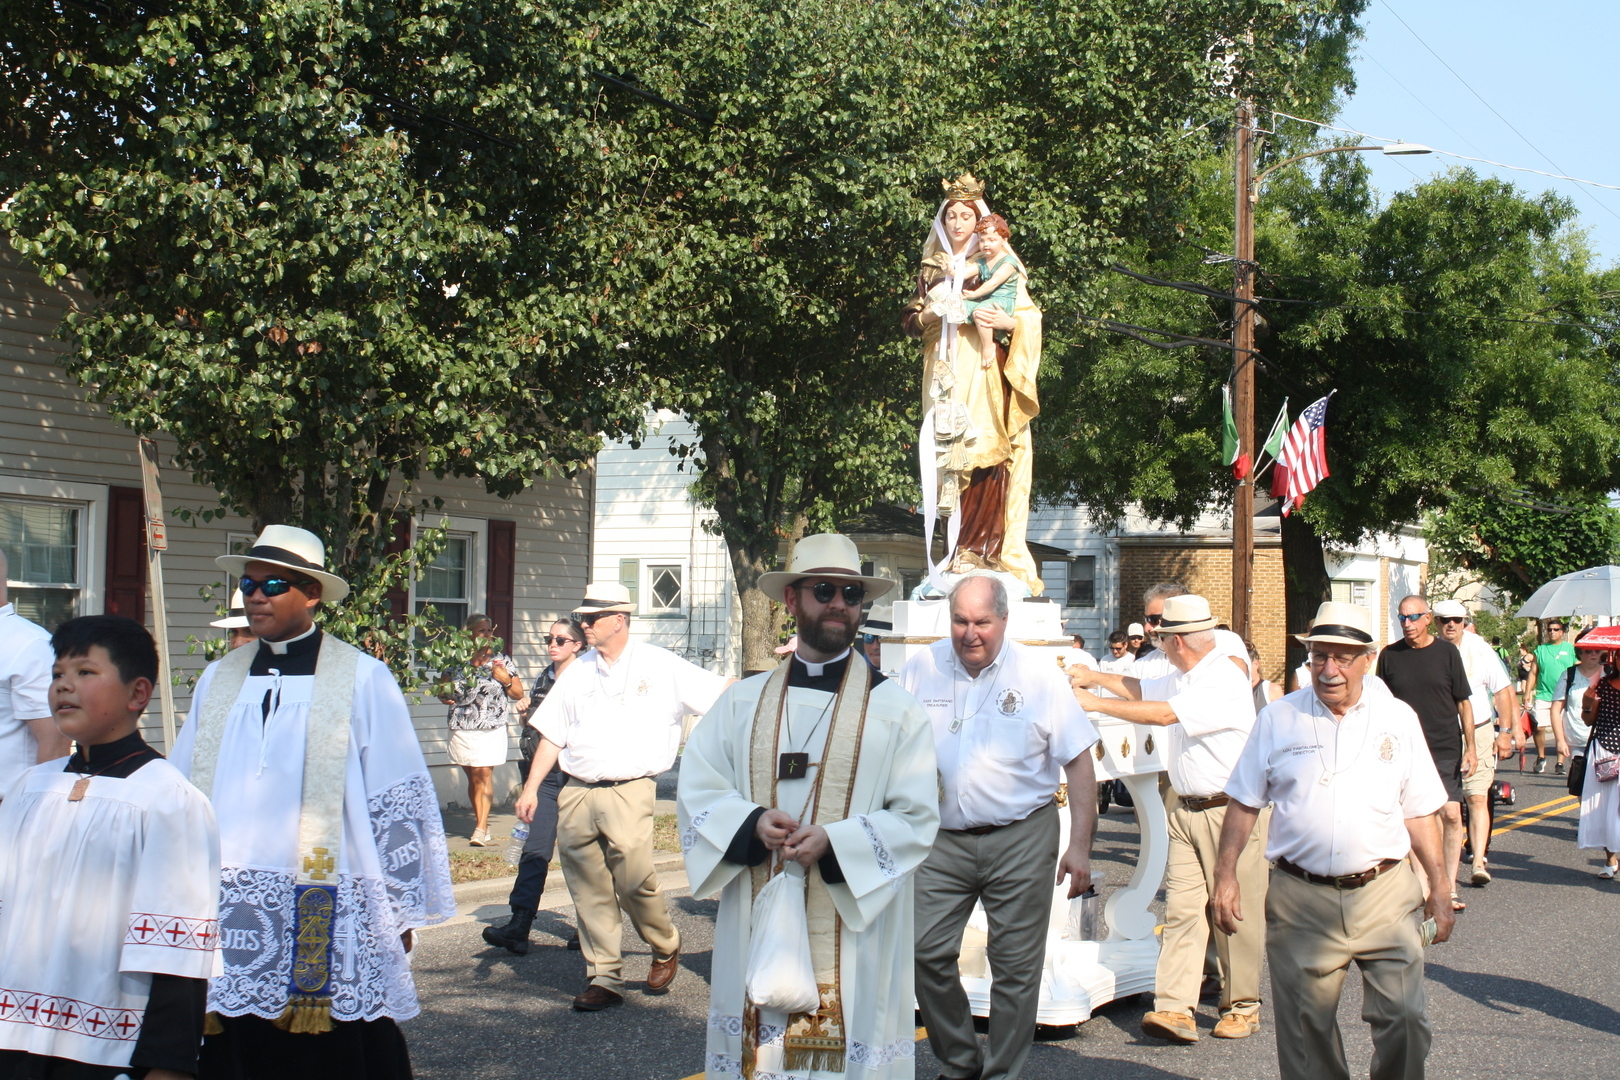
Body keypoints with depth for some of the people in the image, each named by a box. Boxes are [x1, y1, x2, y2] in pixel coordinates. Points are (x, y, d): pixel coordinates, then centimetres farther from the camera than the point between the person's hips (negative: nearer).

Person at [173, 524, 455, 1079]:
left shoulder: (362, 679, -2)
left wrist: (401, 910, -1)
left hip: (332, 921, -4)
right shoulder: (218, 679, 11)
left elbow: (398, 804, -1)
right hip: (230, 916, 4)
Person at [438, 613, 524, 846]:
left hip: (492, 729, -2)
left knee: (484, 774, -12)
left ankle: (481, 828, -16)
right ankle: (480, 821, 19)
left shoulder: (502, 660, 6)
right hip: (462, 728, 2)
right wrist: (445, 696, -6)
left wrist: (507, 679, -8)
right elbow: (445, 691, 17)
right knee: (473, 776, 7)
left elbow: (519, 694, 10)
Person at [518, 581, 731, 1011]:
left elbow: (723, 693, 5)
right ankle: (604, 978, 13)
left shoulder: (659, 666, 4)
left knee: (633, 877, -15)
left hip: (629, 791, -4)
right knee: (589, 890, 2)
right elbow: (553, 736, 16)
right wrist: (531, 788, 8)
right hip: (576, 793, 4)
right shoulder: (578, 672, 15)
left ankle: (665, 947, 13)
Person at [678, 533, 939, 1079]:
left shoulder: (895, 707, 2)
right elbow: (696, 793, 5)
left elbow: (917, 819, -4)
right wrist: (754, 823, -14)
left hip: (852, 933, -2)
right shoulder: (743, 702, 10)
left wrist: (833, 841, -18)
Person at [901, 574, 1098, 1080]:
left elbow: (1078, 760, -2)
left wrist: (1080, 846, -7)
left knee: (1015, 965, 3)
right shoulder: (921, 669, 3)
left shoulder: (1038, 673, -4)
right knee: (925, 952, -1)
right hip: (941, 838, 2)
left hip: (1020, 838, -2)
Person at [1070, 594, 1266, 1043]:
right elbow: (1141, 689, 35)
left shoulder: (1224, 683, -18)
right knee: (1181, 909, -2)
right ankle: (1175, 1009, -8)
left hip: (1231, 812, -8)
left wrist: (1095, 702, -19)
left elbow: (1162, 714, -25)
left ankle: (1242, 1007, 16)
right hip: (1187, 810, 8)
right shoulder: (1181, 680, 13)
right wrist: (1094, 677, 29)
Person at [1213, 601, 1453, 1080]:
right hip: (1301, 900, 0)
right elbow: (1244, 803, 8)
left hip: (1385, 895, 0)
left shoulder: (1398, 719, 7)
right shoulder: (1277, 718, 5)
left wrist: (1439, 888, 9)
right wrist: (1226, 874, 0)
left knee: (1405, 1018, -5)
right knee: (1306, 1029, 5)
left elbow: (1420, 813, 11)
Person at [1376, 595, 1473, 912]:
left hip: (1446, 748, -1)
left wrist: (1470, 747, -1)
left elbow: (1463, 702, 4)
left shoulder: (1446, 652, 1)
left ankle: (1449, 886, 4)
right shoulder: (1390, 655, 4)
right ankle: (1424, 888, 10)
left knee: (1451, 816, -5)